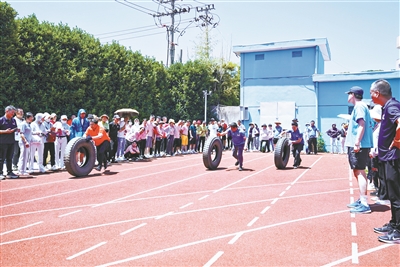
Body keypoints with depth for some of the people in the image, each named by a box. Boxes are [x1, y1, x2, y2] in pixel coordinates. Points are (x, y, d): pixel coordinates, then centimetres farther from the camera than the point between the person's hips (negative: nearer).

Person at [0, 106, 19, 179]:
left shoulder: (13, 120, 12)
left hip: (11, 141, 6)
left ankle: (9, 172, 18)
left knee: (10, 158, 12)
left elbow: (15, 128, 20)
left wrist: (16, 130, -2)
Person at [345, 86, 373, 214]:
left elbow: (362, 125, -20)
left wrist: (357, 143, -25)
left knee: (359, 173, -11)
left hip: (359, 146, -10)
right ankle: (361, 200, 26)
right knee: (358, 172, 16)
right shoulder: (360, 106, 20)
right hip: (358, 146, 10)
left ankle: (364, 205, -12)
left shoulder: (359, 106, -10)